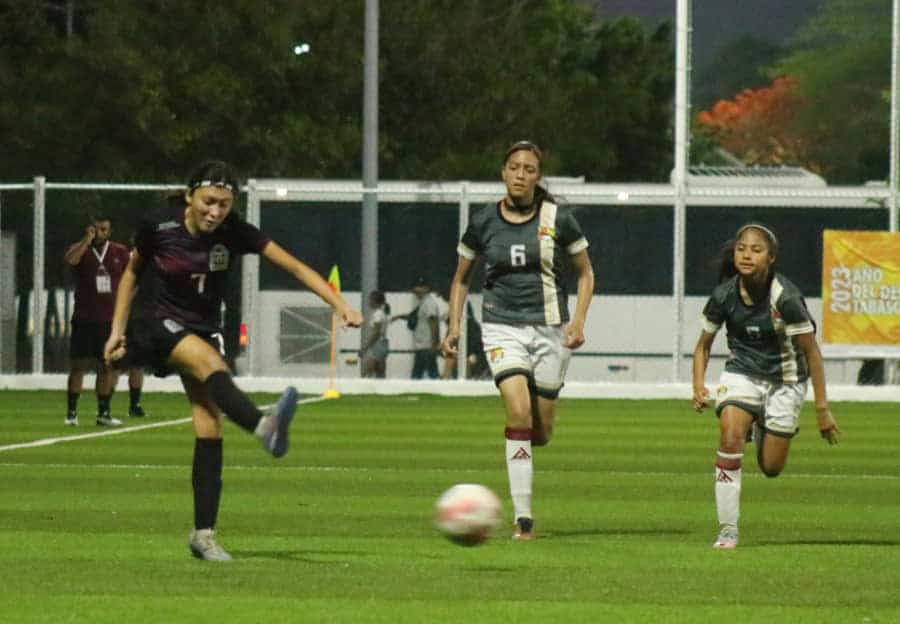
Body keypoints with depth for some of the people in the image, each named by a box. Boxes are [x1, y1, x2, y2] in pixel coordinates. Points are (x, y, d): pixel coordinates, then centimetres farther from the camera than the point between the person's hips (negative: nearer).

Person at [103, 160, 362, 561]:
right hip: (158, 327, -3)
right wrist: (117, 329, 3)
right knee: (209, 360, -36)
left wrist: (339, 304, -22)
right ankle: (265, 427, -62)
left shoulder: (235, 233, -11)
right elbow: (132, 274, 5)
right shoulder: (159, 228, -13)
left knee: (209, 429, -12)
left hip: (204, 330, 3)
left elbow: (294, 267, -12)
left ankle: (203, 534, -5)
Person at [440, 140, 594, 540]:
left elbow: (585, 273, 8)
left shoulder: (558, 219, -2)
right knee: (519, 412, -21)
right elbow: (461, 279, 14)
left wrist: (579, 320, -5)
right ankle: (523, 518, -19)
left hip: (550, 328, 1)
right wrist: (454, 326, 3)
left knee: (541, 432, 2)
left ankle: (520, 449, 43)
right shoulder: (483, 223, 1)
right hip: (502, 326, -1)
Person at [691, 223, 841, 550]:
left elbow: (811, 352, -15)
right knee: (730, 436, -26)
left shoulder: (786, 298, -24)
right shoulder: (724, 296, -14)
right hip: (742, 372, 1)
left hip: (785, 379, -1)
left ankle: (762, 430, 39)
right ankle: (727, 531, -20)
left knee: (771, 467, 0)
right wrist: (698, 385, -15)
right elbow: (703, 345, 3)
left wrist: (822, 409, -14)